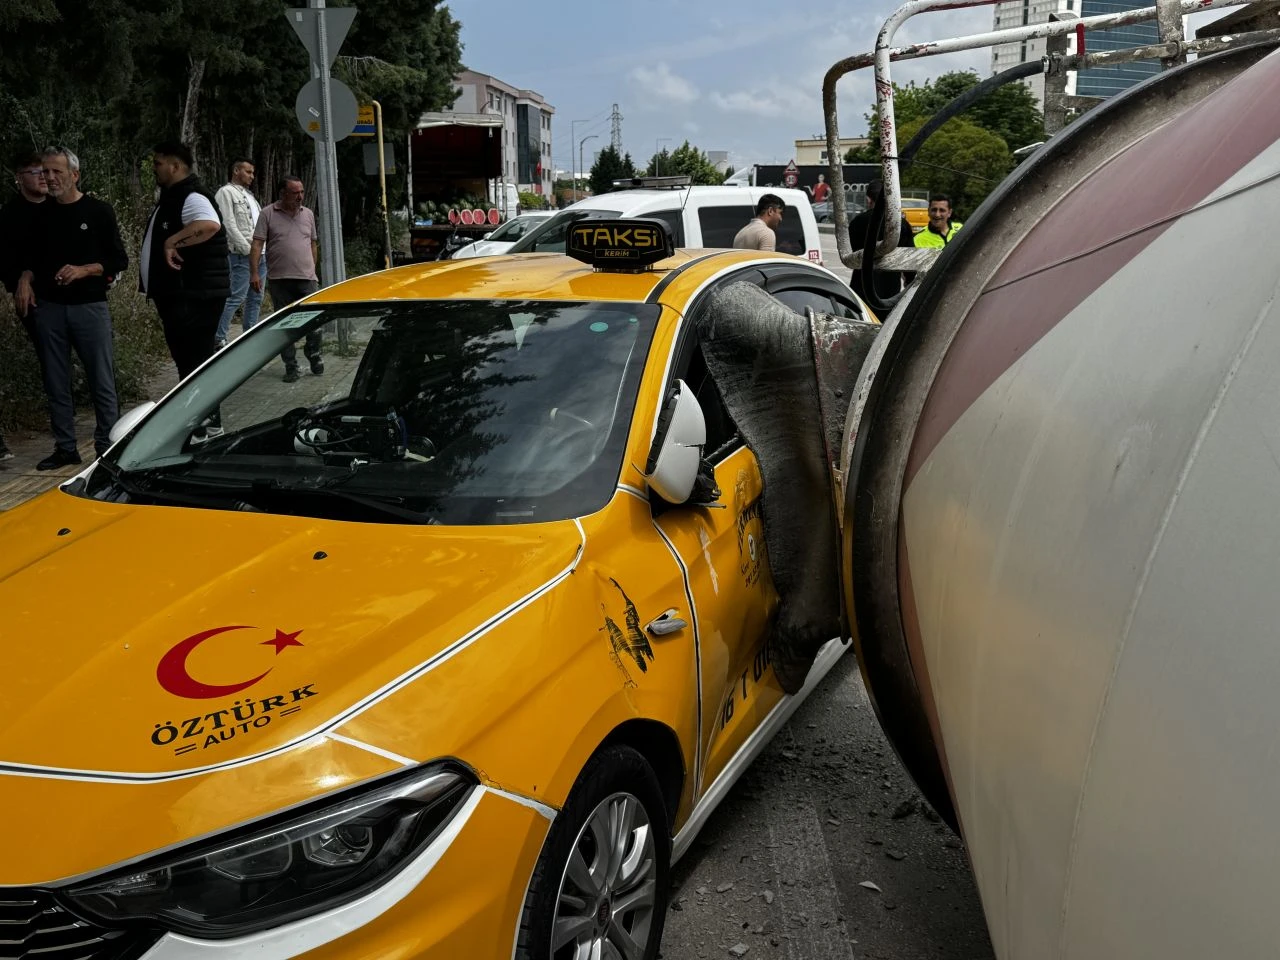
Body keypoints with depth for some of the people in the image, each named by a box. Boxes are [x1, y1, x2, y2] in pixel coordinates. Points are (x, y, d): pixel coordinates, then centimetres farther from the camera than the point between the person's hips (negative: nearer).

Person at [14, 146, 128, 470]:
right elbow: (31, 257, 20)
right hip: (48, 308, 4)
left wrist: (84, 270, -16)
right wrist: (25, 278, 0)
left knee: (102, 382, -2)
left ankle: (107, 447, 7)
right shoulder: (41, 215, 11)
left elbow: (119, 261, -1)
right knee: (56, 383, 8)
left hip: (90, 307, -4)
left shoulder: (99, 211, 0)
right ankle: (65, 448, 17)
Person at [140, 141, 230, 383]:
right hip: (178, 294, 11)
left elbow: (210, 225, -37)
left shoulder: (191, 197, -16)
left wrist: (172, 242, -31)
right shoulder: (172, 196, 19)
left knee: (195, 365, -9)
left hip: (195, 296, -11)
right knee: (186, 362, 17)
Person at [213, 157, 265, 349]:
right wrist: (247, 249, -16)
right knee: (237, 297, -13)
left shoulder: (249, 194, 23)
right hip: (241, 254, -9)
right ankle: (219, 338, -11)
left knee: (256, 298, 10)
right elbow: (229, 224, -13)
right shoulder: (226, 192, -4)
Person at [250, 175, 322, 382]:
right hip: (280, 280, -2)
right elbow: (257, 245, -5)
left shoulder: (308, 214, 11)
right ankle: (291, 367, 13)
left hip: (307, 279, 2)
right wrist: (254, 272, -13)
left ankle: (313, 354, 24)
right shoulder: (268, 214, -1)